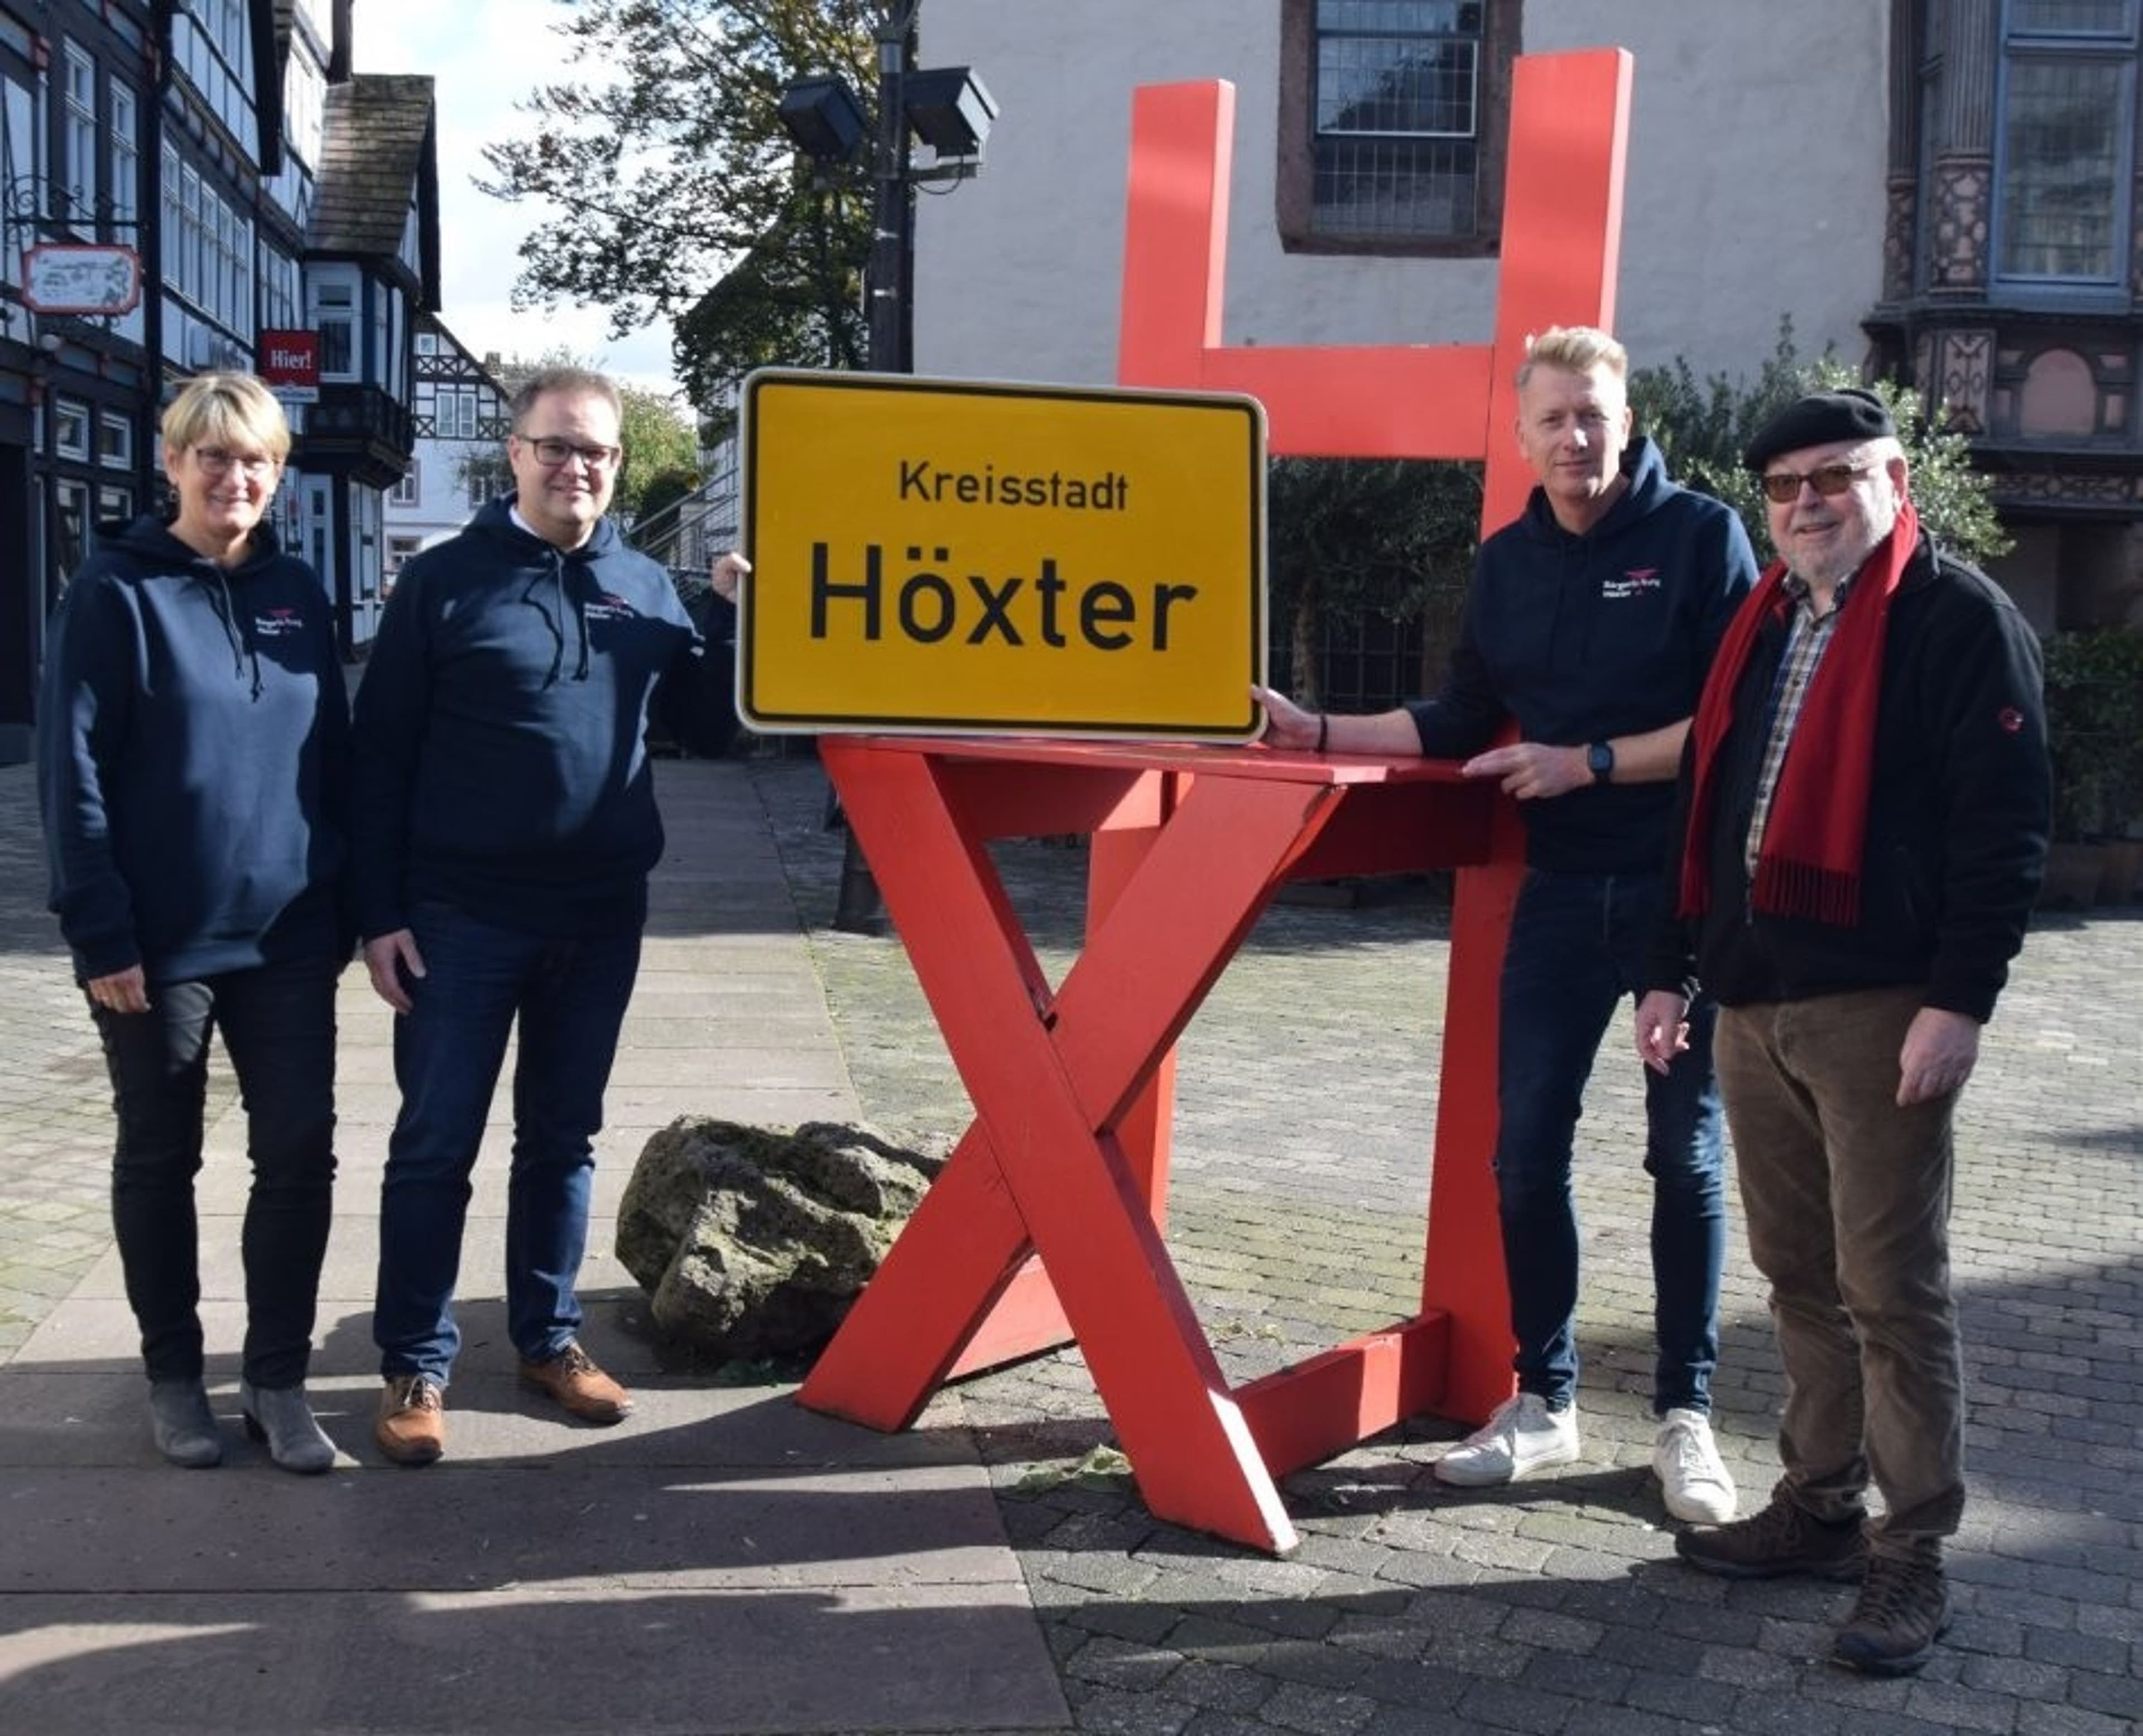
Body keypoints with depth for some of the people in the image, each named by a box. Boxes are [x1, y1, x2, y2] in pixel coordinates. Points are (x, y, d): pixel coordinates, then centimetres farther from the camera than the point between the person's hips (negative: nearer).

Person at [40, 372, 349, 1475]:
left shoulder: (297, 592, 8)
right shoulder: (115, 593, -6)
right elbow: (71, 772, -9)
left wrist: (348, 908, 9)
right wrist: (100, 933, -14)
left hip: (288, 938, 4)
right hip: (160, 942, -4)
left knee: (300, 1155, 3)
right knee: (159, 1161, 10)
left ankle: (277, 1377, 17)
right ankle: (173, 1374, 25)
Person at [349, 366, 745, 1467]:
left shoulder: (646, 588, 6)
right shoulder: (446, 580, -4)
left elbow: (709, 728, 11)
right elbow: (381, 754, -4)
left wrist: (730, 620, -4)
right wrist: (379, 912, -9)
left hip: (601, 917, 4)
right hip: (462, 916, -3)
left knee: (563, 1139, 14)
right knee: (435, 1146, 4)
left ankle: (548, 1337, 28)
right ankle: (416, 1365, 15)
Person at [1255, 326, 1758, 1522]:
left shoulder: (1701, 536, -6)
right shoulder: (1509, 561, 9)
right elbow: (1461, 723, 15)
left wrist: (1590, 763, -17)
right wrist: (1317, 731, 7)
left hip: (1684, 893, -4)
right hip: (1564, 893, 4)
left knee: (1687, 1155, 6)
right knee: (1527, 1152, 5)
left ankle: (1687, 1418, 18)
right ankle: (1544, 1402, 20)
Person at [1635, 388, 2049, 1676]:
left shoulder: (1961, 619, -6)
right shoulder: (1767, 626, 17)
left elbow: (2005, 825, -12)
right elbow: (1710, 809, 20)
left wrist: (1960, 1000, -18)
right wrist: (1676, 971, 16)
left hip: (1880, 1009, -7)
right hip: (1756, 1005, 7)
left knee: (1893, 1288, -1)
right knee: (1799, 1276, 14)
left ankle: (1914, 1559, 10)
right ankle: (1821, 1506, 27)